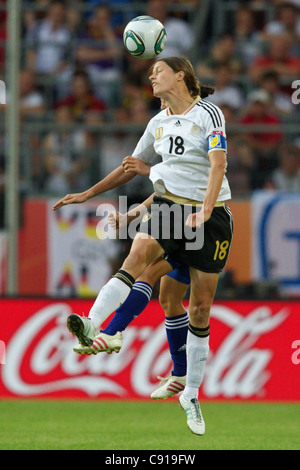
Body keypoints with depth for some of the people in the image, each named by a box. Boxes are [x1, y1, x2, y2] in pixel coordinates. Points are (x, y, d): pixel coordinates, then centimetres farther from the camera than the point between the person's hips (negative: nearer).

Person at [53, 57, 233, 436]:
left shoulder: (208, 114, -5)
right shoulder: (158, 123, 13)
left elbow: (218, 165, -16)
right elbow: (131, 167, 24)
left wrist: (205, 211, -29)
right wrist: (87, 194, 23)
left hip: (211, 215, -3)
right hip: (168, 205, 3)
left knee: (201, 308, 1)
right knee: (139, 252, -29)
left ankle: (191, 395, 12)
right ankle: (92, 327, -51)